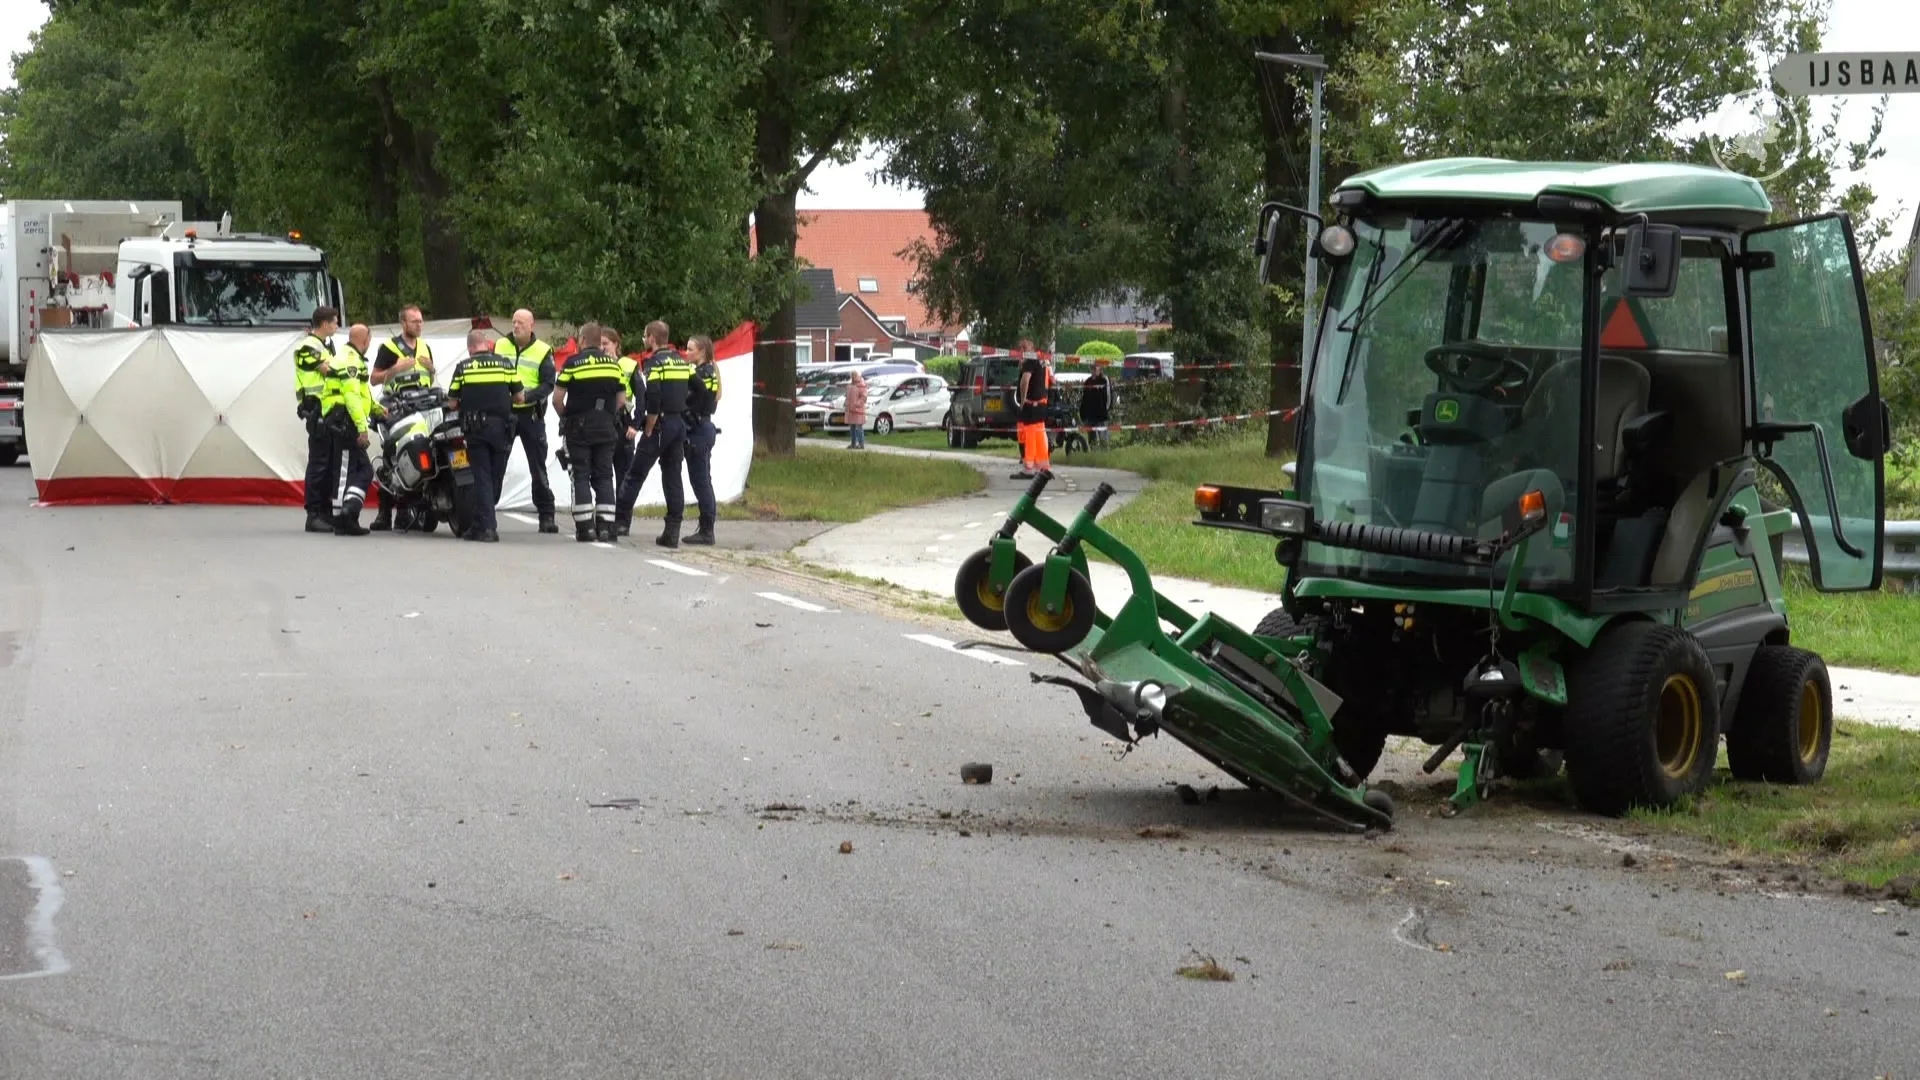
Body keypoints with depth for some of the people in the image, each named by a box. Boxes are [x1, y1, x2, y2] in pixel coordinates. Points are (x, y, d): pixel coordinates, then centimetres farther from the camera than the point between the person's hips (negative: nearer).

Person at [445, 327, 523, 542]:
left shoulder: (463, 367, 1)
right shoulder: (506, 364, 4)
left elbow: (452, 403, 2)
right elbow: (519, 397, 7)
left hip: (475, 428, -1)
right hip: (501, 426, 1)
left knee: (482, 477, 1)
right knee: (495, 477, 10)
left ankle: (486, 526, -5)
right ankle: (483, 523, 17)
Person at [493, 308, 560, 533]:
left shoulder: (543, 351, 0)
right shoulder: (500, 346, 9)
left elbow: (549, 385, -6)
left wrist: (527, 396, -23)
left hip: (531, 414, -2)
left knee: (538, 467, 2)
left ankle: (546, 515, 6)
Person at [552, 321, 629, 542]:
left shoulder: (573, 363, -7)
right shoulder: (614, 364, 5)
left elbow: (557, 398, -8)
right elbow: (621, 400, 6)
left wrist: (565, 416, 9)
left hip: (579, 427, -3)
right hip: (606, 428, 3)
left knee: (581, 476, 1)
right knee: (604, 476, 8)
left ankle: (585, 526, -4)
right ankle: (605, 526, 3)